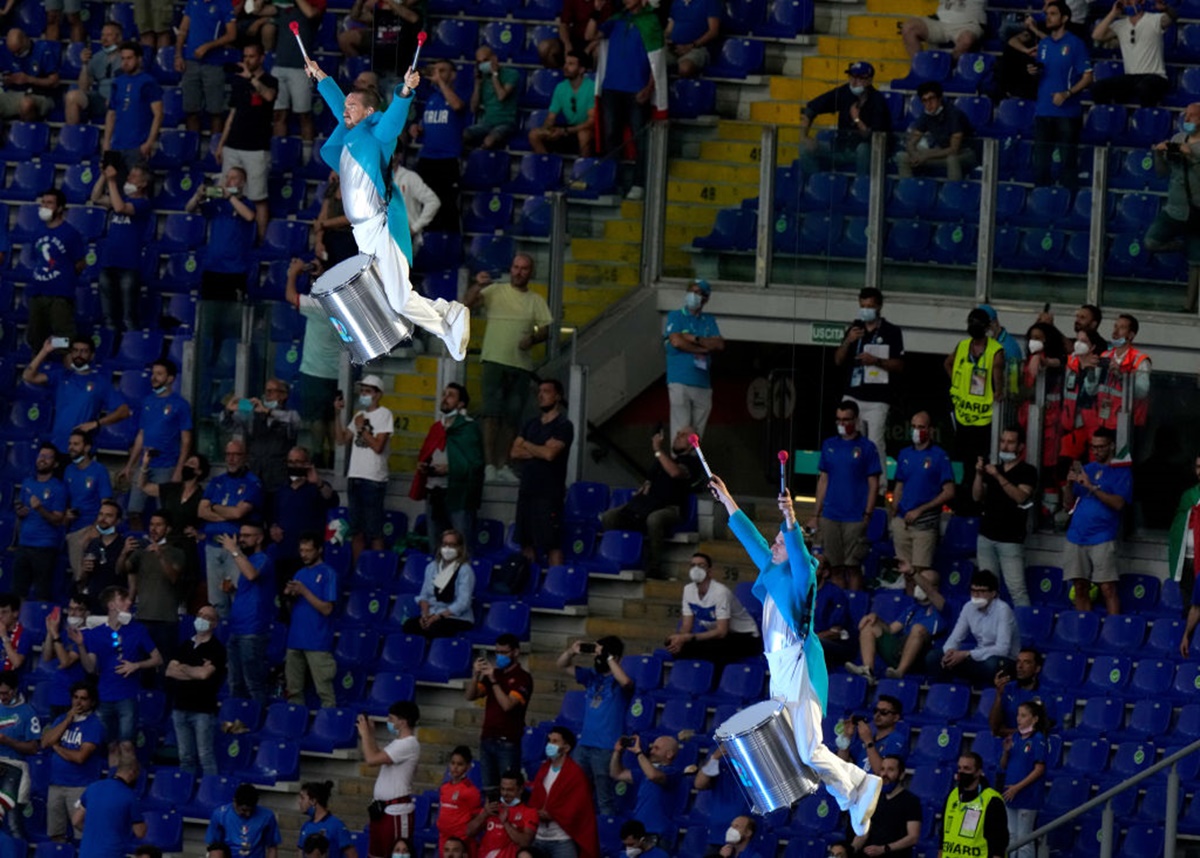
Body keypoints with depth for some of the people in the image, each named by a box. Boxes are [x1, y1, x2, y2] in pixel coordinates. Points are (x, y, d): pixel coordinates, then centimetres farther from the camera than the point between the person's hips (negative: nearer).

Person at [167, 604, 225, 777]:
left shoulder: (216, 649, -3)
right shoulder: (185, 646, 15)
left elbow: (205, 673, -15)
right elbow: (170, 671, 4)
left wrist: (184, 668, 1)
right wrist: (195, 673, -8)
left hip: (203, 710, -6)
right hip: (181, 708, 6)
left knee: (205, 756, -7)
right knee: (185, 757, 9)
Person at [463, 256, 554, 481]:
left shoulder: (537, 301, 13)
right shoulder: (495, 291, 7)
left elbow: (546, 330, 9)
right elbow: (467, 303, -3)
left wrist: (533, 338, -12)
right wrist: (478, 286, -21)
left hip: (521, 364, 3)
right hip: (495, 361, -3)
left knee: (512, 418, 4)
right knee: (492, 413, -12)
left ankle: (502, 465, 10)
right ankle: (489, 465, -16)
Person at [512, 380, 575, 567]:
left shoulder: (563, 426, -3)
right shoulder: (532, 424, 18)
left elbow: (549, 453, -16)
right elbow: (514, 453, 9)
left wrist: (526, 445, 0)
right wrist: (535, 452, -8)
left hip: (549, 494, -7)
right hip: (527, 491, 7)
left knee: (552, 544, -10)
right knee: (527, 543, 6)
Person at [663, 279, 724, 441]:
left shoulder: (709, 321, 17)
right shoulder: (675, 317, 6)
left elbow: (720, 345, 3)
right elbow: (677, 342, -9)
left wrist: (694, 339, -8)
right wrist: (704, 348, -3)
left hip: (703, 384, 4)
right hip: (680, 382, -4)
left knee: (697, 432, 4)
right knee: (681, 431, -10)